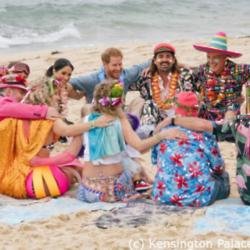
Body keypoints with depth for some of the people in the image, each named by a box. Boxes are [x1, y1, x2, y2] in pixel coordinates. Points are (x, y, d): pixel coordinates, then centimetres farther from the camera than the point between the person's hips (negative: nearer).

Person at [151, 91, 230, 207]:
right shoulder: (204, 135, -9)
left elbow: (154, 160, 15)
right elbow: (218, 168, -1)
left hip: (164, 196, 3)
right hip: (197, 197, -3)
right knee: (223, 176, 26)